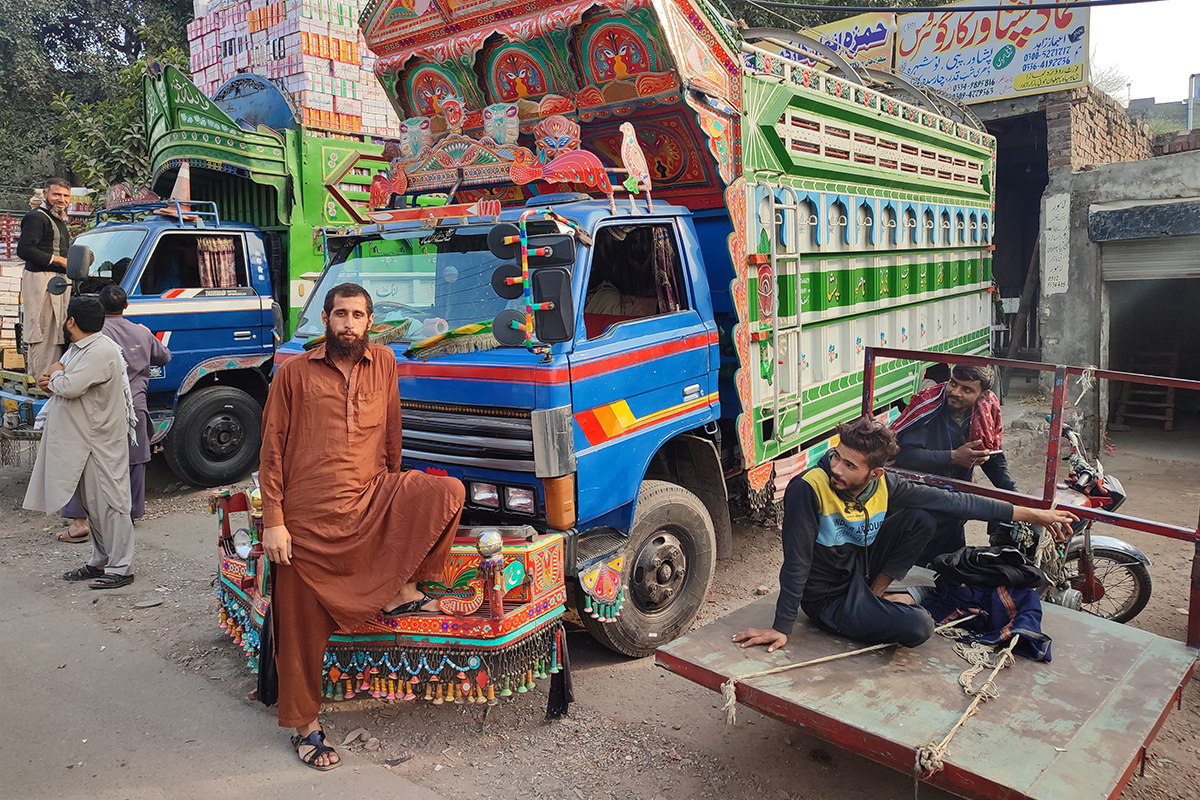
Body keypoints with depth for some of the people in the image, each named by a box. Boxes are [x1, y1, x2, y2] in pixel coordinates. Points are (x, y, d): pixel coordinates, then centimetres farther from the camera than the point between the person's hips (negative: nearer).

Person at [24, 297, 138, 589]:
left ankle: (120, 568, 3)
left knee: (110, 504, -4)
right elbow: (69, 387, 24)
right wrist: (53, 384, 1)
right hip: (80, 441, 11)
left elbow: (71, 387, -28)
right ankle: (100, 561, 27)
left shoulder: (102, 351, -19)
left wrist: (56, 375, -6)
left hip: (101, 443, -11)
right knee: (92, 504, 17)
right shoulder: (78, 349, 15)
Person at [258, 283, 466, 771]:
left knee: (447, 492, -22)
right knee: (303, 625, 5)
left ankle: (400, 590, -6)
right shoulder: (295, 372, -1)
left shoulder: (383, 364, 8)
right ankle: (305, 726, 25)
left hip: (371, 501, 3)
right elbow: (272, 450, -1)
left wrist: (397, 500, 21)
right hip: (311, 518, -2)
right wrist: (273, 522, -7)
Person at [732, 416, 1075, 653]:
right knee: (918, 626, -24)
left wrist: (1028, 514, -2)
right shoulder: (808, 489, -31)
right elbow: (796, 562, -26)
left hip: (861, 569, 6)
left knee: (921, 519, -6)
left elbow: (954, 501, -6)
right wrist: (781, 628, -23)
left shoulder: (885, 486, -14)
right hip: (829, 598, -6)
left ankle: (876, 594, 2)